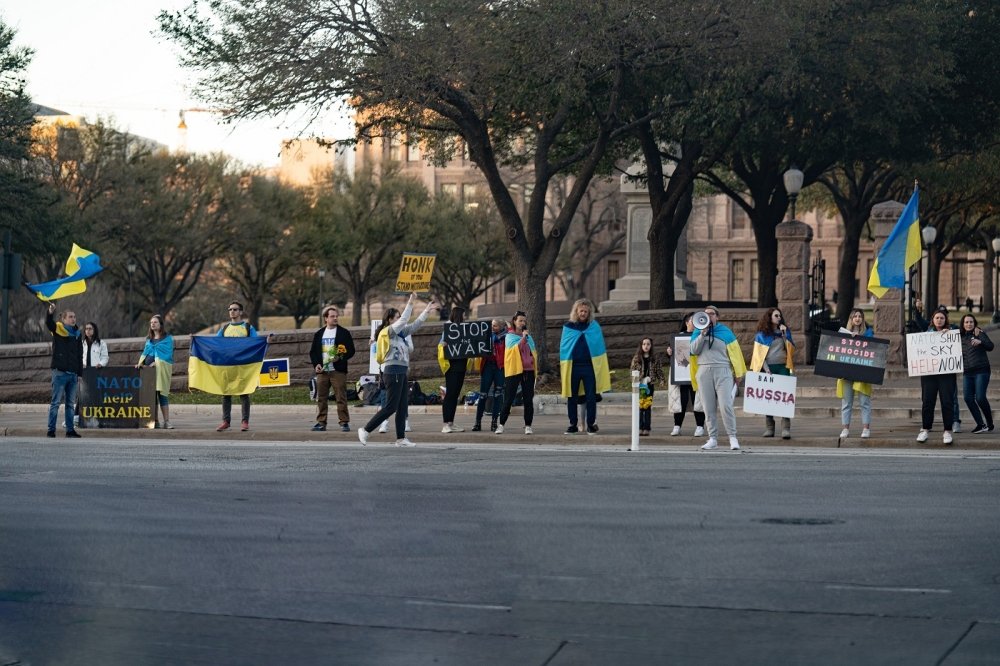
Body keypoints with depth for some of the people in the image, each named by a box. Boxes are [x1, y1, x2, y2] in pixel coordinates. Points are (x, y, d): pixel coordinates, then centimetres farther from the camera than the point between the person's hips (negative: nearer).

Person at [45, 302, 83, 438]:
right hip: (60, 372, -6)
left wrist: (80, 373, 14)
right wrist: (50, 312, -45)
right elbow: (48, 323, -23)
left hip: (73, 374, 6)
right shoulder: (58, 330, -1)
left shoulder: (77, 334, 15)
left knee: (71, 404, 8)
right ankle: (51, 430, -3)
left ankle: (70, 429, 12)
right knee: (55, 402, -4)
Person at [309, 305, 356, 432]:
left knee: (341, 398, -6)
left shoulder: (344, 333, 3)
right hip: (322, 371, 3)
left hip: (338, 370, -3)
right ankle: (321, 422, 11)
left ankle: (344, 422, -3)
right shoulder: (319, 334, 13)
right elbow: (313, 352, 15)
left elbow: (351, 351, 0)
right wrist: (316, 364, -2)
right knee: (321, 398, 5)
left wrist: (340, 358, -16)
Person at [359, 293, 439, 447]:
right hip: (393, 372, -9)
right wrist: (410, 303, -16)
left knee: (403, 407, 6)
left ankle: (401, 438, 7)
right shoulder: (389, 331, -8)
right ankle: (365, 430, -3)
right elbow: (404, 320, -18)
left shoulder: (400, 333, 14)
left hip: (401, 373, 9)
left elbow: (415, 324, 16)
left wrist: (428, 310, 12)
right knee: (391, 407, -9)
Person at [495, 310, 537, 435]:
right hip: (514, 370, -4)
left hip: (528, 370, 4)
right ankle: (501, 425, 2)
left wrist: (534, 362, 8)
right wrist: (523, 337, -17)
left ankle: (528, 426, 5)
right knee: (508, 399, -4)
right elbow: (515, 348, -12)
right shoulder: (509, 336, 3)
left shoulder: (528, 336, 16)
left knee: (528, 399, 1)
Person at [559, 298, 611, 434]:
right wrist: (562, 367, 0)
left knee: (591, 397, -2)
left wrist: (602, 367, -2)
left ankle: (591, 424, 6)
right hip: (572, 367, 1)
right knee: (572, 398, 4)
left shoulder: (594, 327, 5)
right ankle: (573, 425, 12)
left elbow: (599, 347, 5)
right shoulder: (568, 327, 6)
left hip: (589, 366, -1)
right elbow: (563, 347, 7)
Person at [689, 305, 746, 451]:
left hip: (722, 371, -2)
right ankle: (713, 439, 6)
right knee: (709, 408, 2)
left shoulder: (725, 332, 8)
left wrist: (738, 374, 5)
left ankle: (732, 437, -8)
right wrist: (703, 334, -7)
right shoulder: (698, 332, 14)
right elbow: (694, 351, 1)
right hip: (704, 371, 2)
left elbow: (734, 353, 7)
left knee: (725, 405, -13)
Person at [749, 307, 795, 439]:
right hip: (768, 368, -1)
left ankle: (786, 428, -18)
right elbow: (759, 354, 2)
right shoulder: (762, 335, 7)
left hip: (782, 367, 1)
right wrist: (766, 368, -9)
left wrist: (785, 334, -4)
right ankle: (769, 428, 5)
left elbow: (791, 348, 5)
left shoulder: (785, 332, 14)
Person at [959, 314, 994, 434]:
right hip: (967, 372, 6)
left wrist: (980, 341, -31)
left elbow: (990, 346, -14)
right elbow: (960, 355, 24)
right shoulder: (961, 338, 15)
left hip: (981, 371, -6)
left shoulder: (979, 333, -1)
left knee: (980, 397, -13)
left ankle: (990, 424, 4)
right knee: (968, 398, -6)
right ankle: (981, 425, 0)